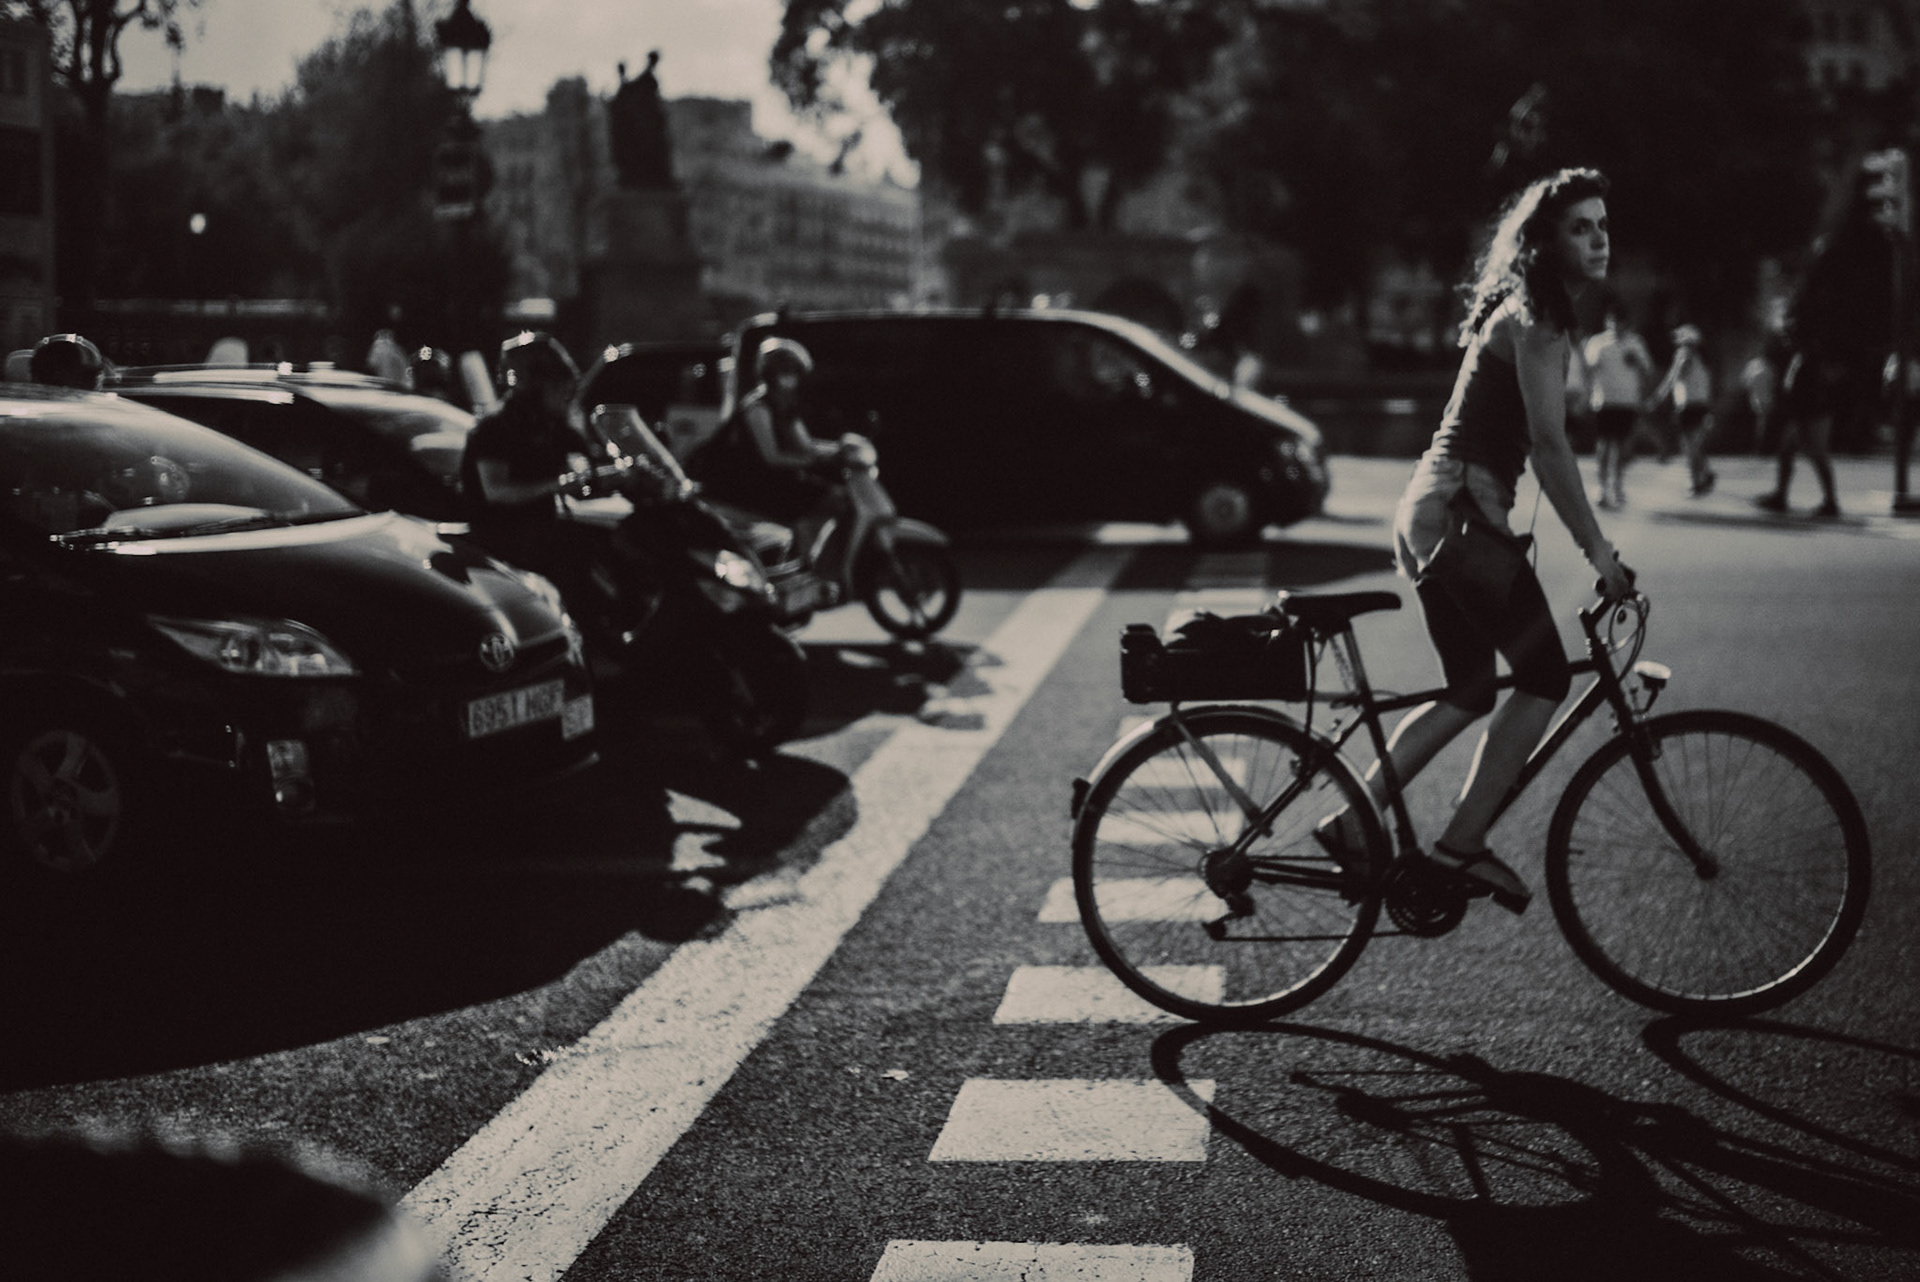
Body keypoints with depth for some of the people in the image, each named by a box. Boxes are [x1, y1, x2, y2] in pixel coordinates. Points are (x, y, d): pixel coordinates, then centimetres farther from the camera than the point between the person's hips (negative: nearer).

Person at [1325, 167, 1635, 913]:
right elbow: (1550, 445, -18)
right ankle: (1463, 844, -1)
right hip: (1461, 514, -10)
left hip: (1429, 513, 10)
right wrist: (1598, 552, -16)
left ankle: (1353, 825, 15)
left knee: (1468, 693, 16)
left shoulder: (1520, 311, 19)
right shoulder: (1536, 319, -12)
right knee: (1545, 677, -2)